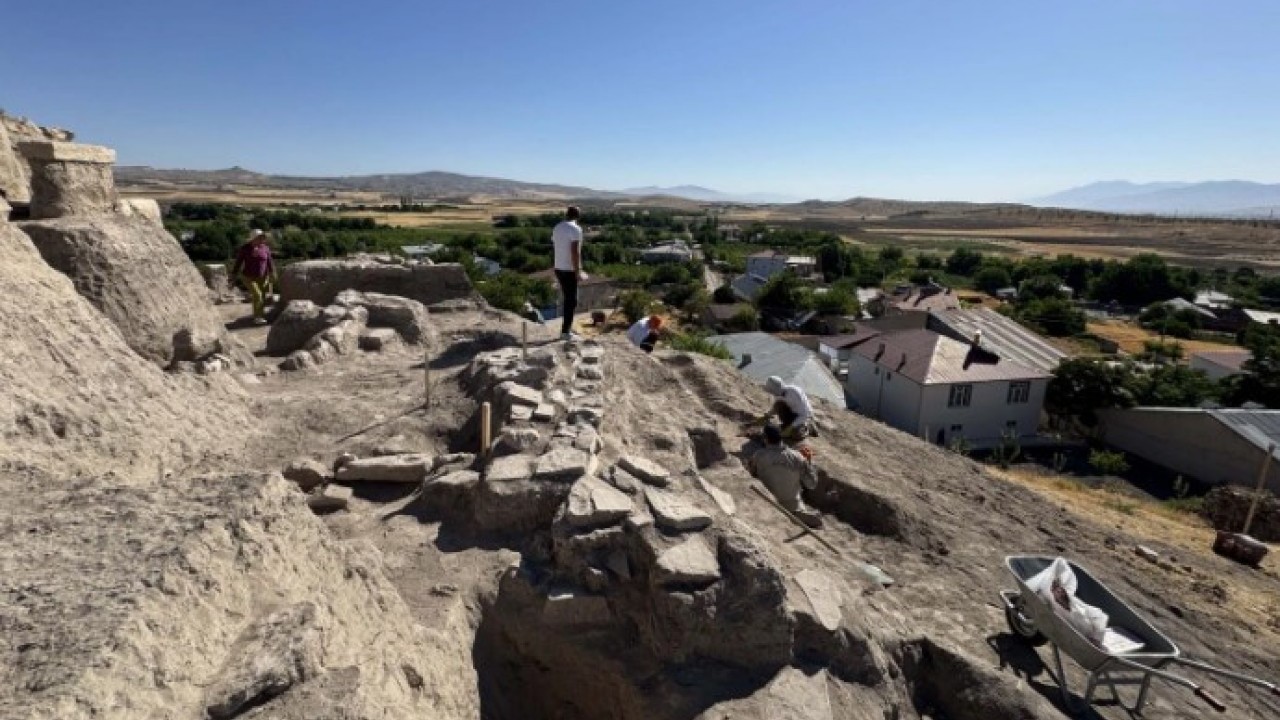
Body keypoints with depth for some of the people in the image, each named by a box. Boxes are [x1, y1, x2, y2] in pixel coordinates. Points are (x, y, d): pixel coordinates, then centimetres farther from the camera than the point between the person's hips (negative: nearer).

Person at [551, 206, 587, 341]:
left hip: (558, 268, 8)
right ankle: (565, 332, 3)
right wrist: (578, 272, -17)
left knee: (567, 299, 18)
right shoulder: (575, 229, -14)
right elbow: (575, 252, -21)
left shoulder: (557, 228, 11)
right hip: (569, 270, -8)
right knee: (572, 301, 0)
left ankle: (567, 328, 24)